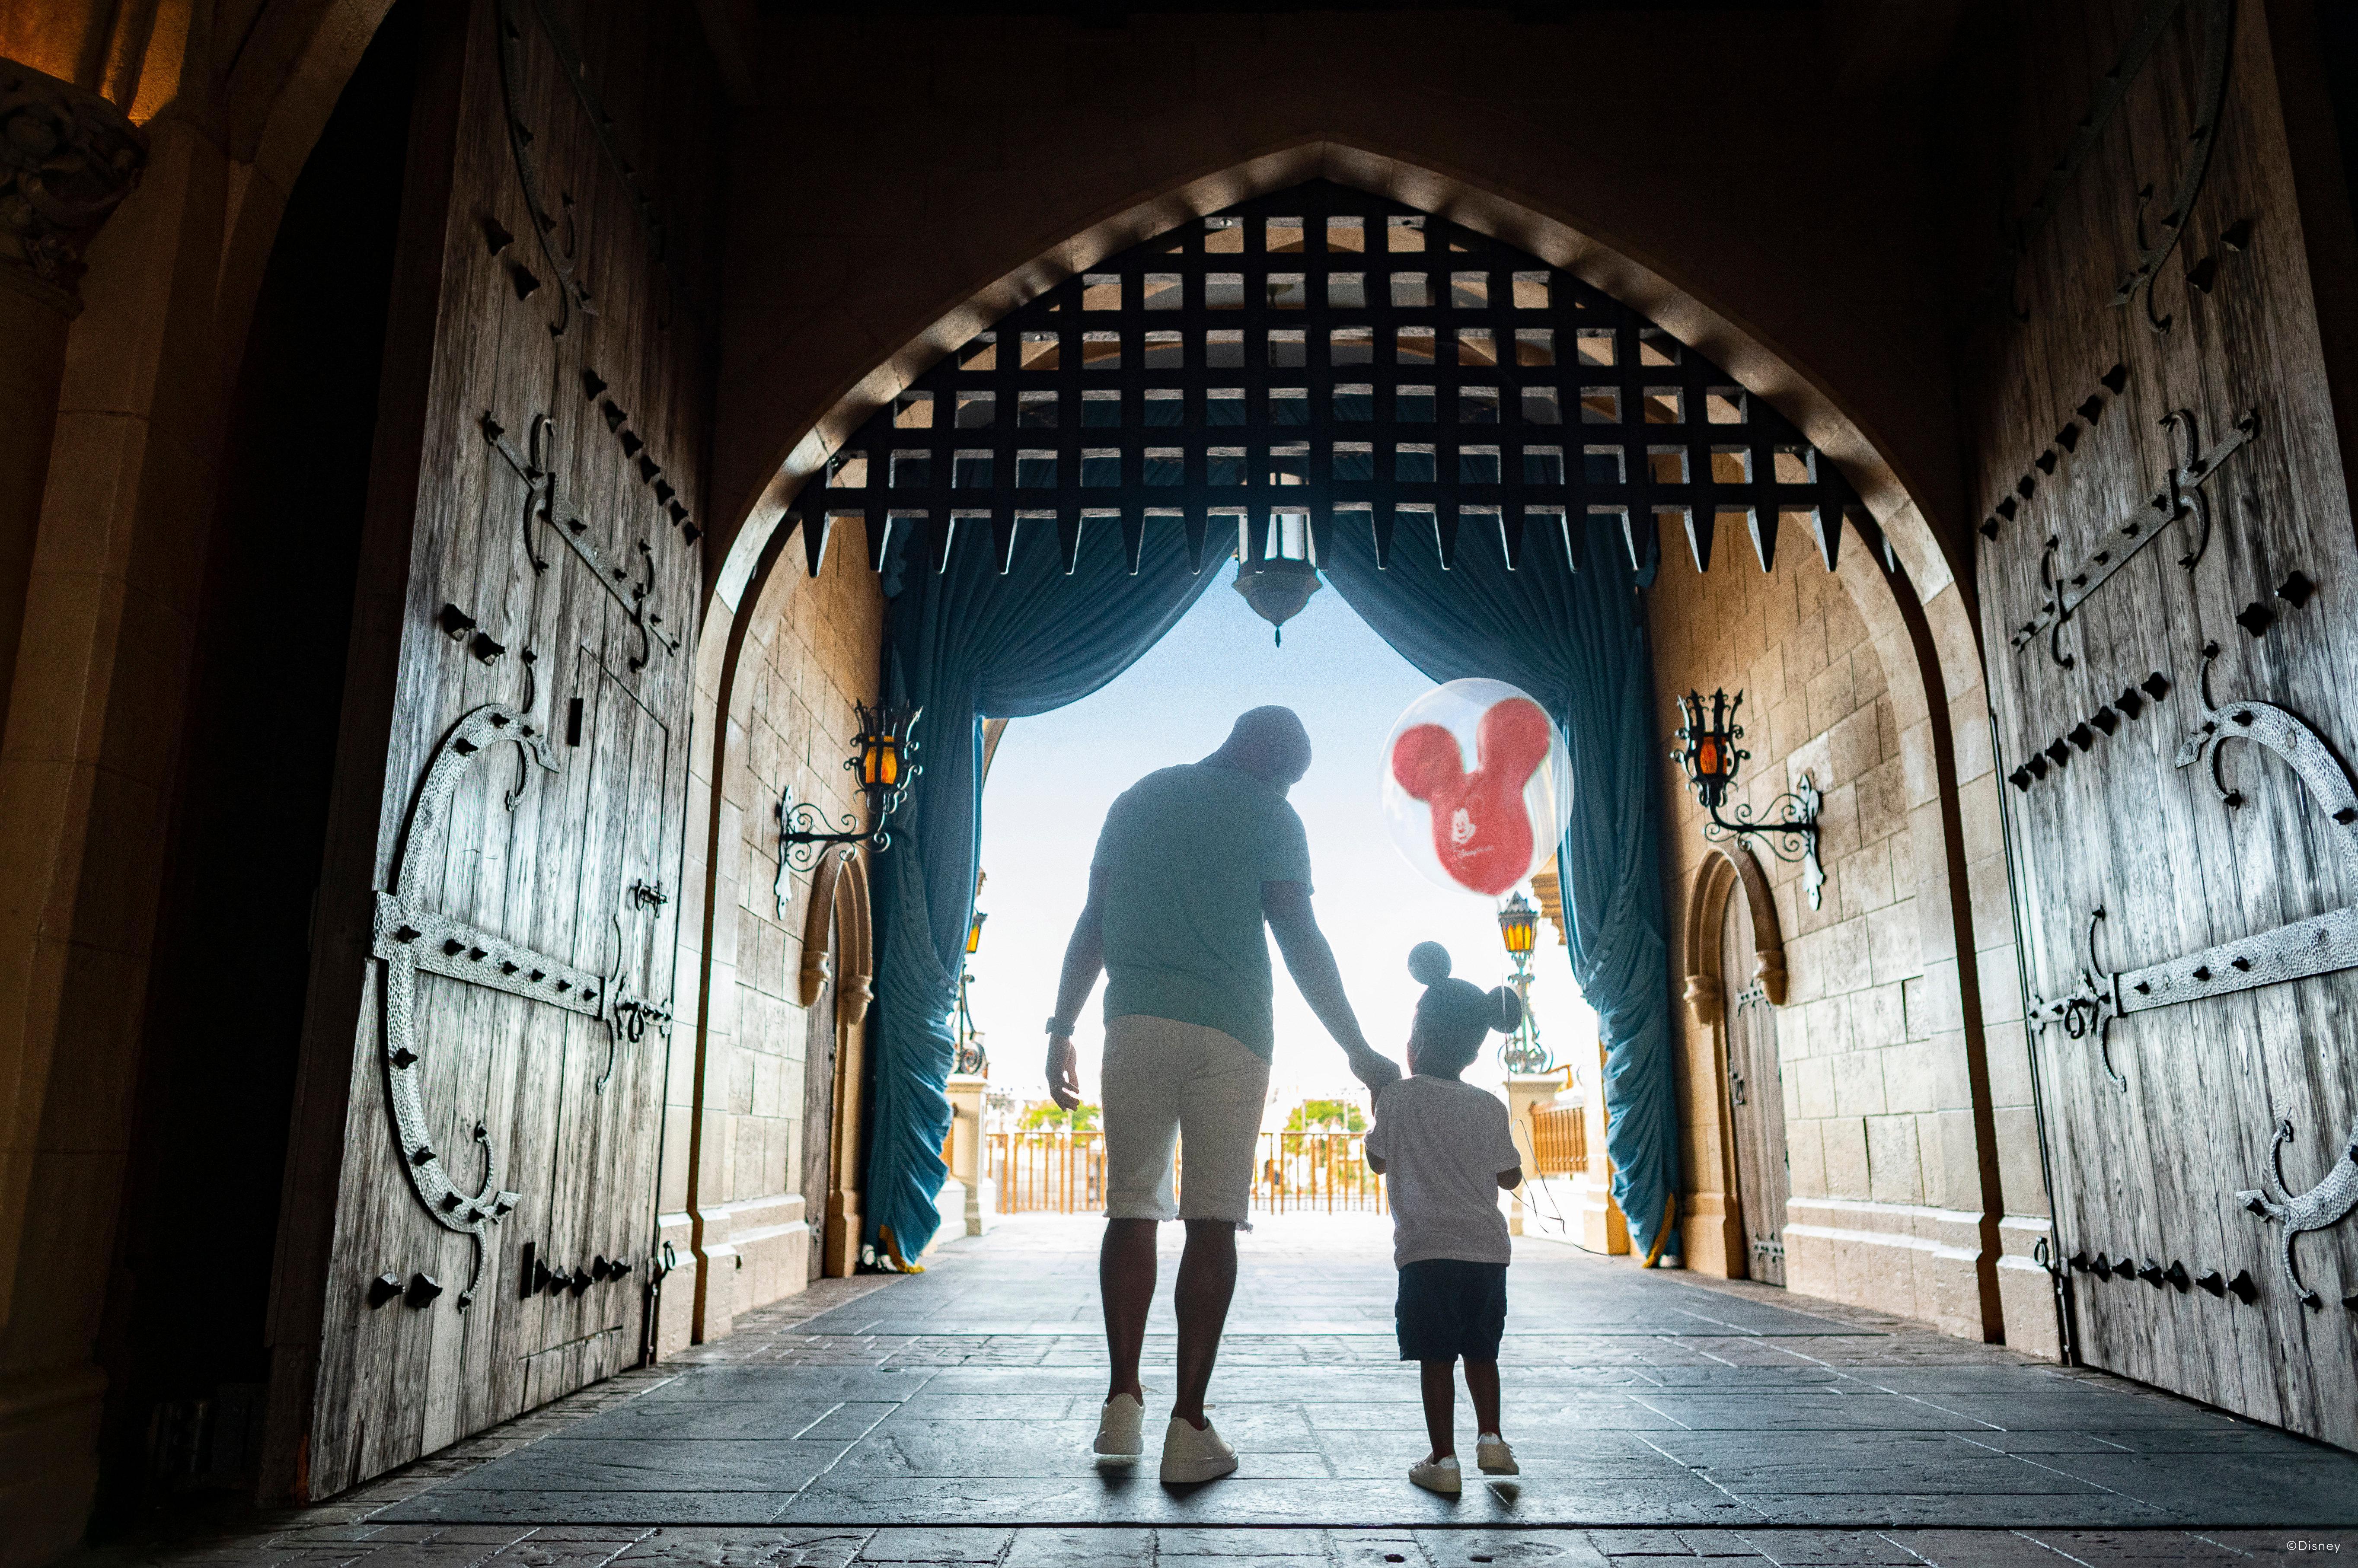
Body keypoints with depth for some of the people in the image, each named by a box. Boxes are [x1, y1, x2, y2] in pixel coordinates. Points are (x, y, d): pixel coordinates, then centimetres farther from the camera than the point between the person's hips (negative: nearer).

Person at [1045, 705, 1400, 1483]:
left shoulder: (1136, 800, 16)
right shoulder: (1270, 817, 4)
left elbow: (1093, 923, 13)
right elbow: (1300, 943, -3)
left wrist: (1062, 1029, 16)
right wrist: (1359, 1052, 0)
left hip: (1135, 1023, 3)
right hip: (1227, 1032, -3)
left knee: (1131, 1209, 9)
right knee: (1213, 1221, 0)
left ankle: (1123, 1401, 2)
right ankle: (1189, 1427, 0)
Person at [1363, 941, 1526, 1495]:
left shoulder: (1398, 1097, -5)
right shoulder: (1489, 1107, 3)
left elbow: (1378, 1161, 8)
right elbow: (1510, 1176, 12)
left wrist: (1377, 1101, 21)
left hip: (1427, 1252, -3)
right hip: (1487, 1250, 4)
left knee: (1436, 1357, 3)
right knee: (1480, 1353, 18)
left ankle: (1443, 1460, 4)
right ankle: (1490, 1438, 12)